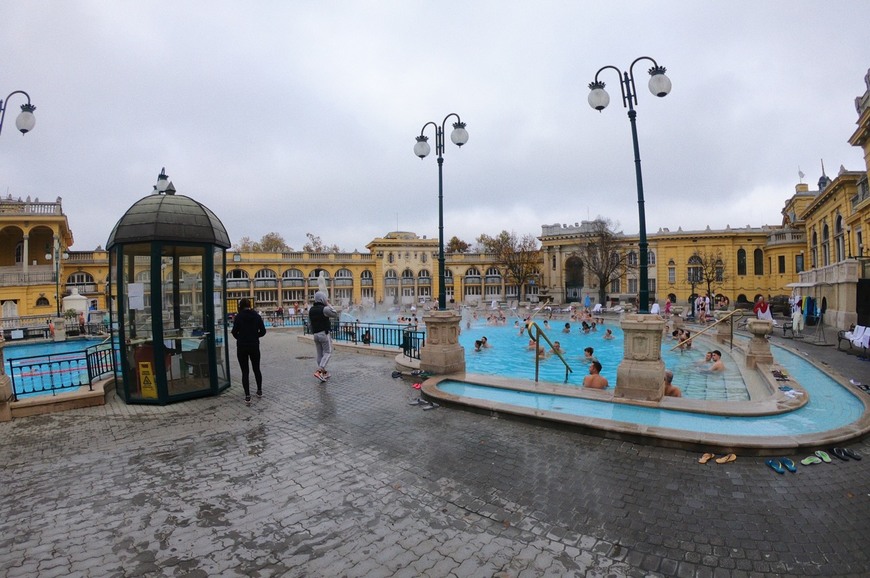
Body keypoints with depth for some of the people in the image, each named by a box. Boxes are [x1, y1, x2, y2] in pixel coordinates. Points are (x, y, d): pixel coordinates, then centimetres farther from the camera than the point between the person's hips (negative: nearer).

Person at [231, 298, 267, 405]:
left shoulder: (238, 316, -8)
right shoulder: (256, 316, -1)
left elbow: (234, 332, -11)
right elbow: (263, 331, -1)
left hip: (242, 347, -2)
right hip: (254, 346, 2)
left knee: (245, 372, 2)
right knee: (256, 369, 18)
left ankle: (247, 396, -2)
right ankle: (259, 391, 30)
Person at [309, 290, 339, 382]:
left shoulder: (311, 309, 7)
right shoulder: (325, 309, -16)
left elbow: (310, 320, 13)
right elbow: (335, 315, -6)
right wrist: (329, 305, -4)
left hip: (315, 334, 7)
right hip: (324, 333, -7)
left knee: (320, 354, 13)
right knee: (328, 352, 0)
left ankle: (324, 372, 19)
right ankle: (319, 371, -14)